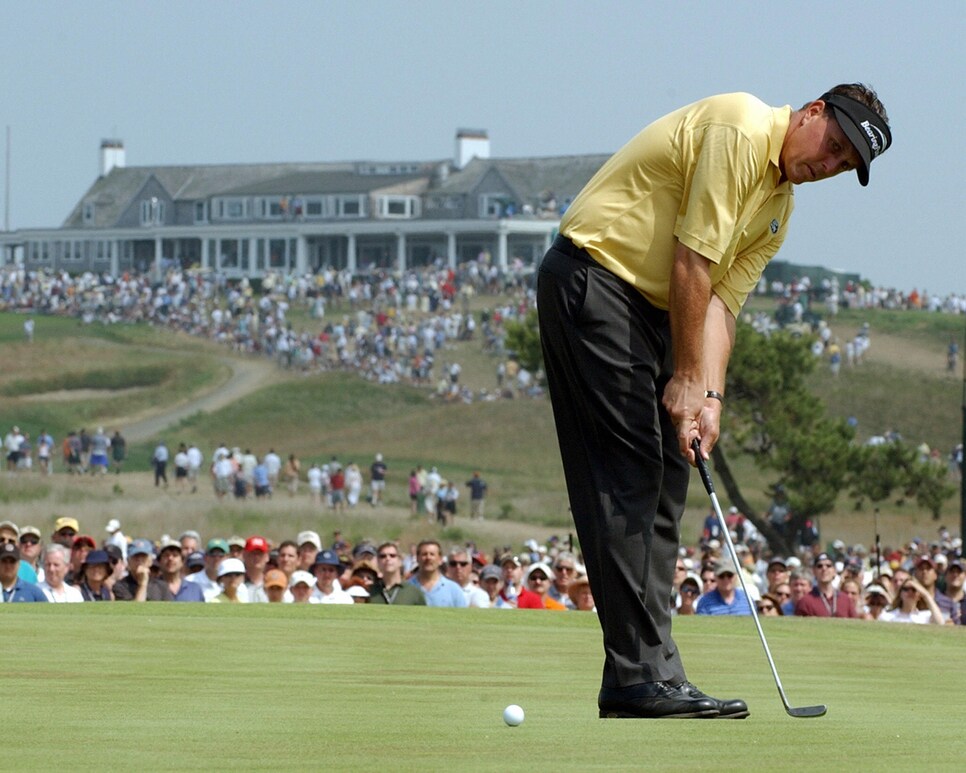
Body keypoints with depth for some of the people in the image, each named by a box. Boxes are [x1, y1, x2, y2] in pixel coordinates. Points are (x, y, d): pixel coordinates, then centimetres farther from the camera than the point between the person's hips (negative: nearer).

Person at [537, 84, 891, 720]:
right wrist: (686, 379, -14)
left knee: (664, 485, 6)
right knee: (628, 481, -13)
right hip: (593, 279, -10)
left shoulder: (779, 208, 15)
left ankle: (650, 671, 7)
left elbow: (721, 300, 8)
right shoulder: (740, 130, -15)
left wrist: (710, 395, -7)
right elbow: (691, 260, -18)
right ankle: (639, 676, -16)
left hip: (651, 307, 10)